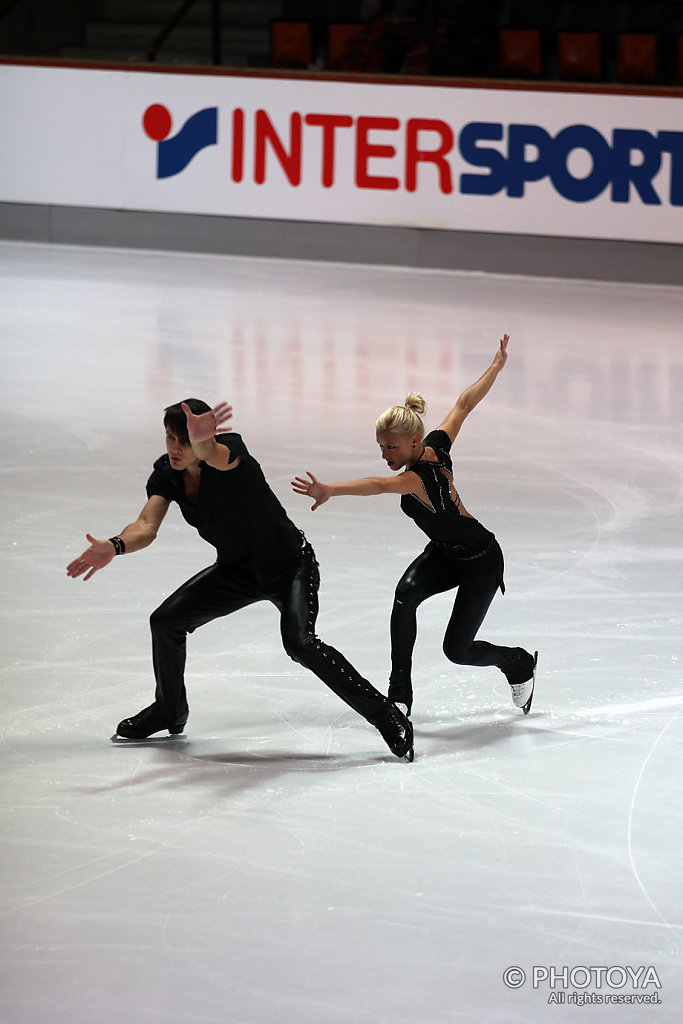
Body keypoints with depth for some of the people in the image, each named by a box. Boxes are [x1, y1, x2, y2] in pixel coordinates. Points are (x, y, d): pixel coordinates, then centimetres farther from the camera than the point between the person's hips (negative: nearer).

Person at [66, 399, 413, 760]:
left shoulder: (230, 451, -28)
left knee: (298, 642, -29)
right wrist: (115, 546, -45)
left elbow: (210, 454, -54)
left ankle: (385, 715, -20)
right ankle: (170, 711, 31)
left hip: (290, 565, -7)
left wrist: (200, 440, -79)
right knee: (166, 621, 4)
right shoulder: (167, 473, -10)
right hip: (237, 569, 7)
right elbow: (146, 526, -23)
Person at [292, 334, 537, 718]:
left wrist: (330, 491, -72)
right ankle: (400, 693, -19)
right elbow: (466, 403, 0)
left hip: (481, 562, -8)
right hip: (445, 553, 8)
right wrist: (497, 366, 15)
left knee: (457, 650, -1)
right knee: (406, 594, -20)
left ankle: (519, 662, 31)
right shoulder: (437, 447, -14)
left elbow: (378, 485, -56)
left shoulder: (417, 478, -36)